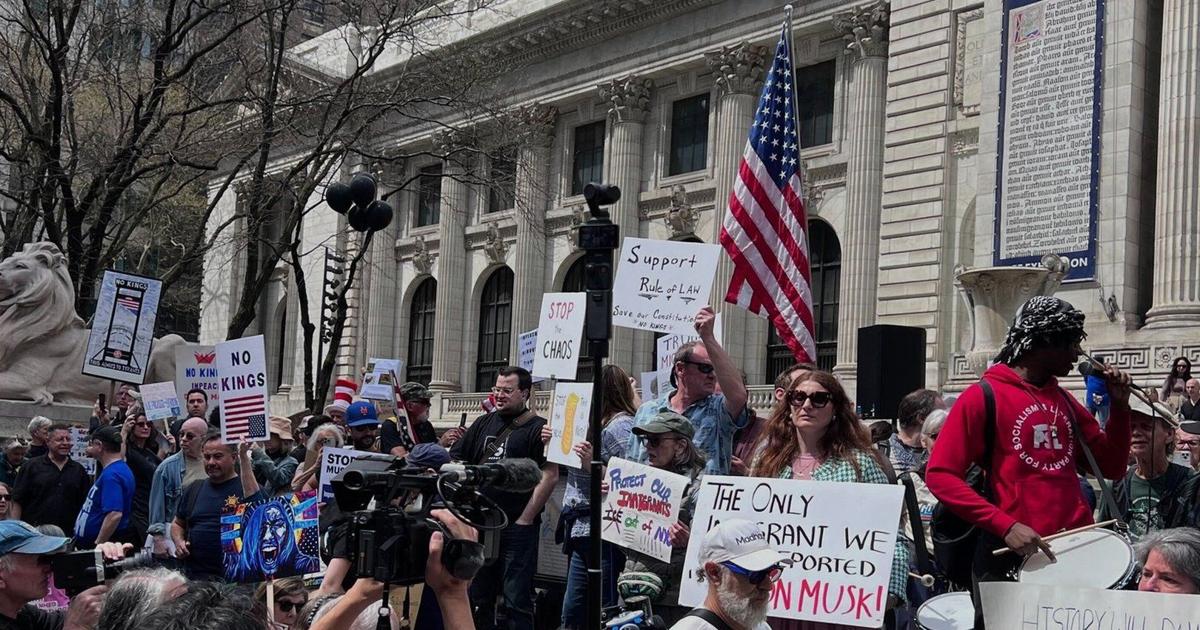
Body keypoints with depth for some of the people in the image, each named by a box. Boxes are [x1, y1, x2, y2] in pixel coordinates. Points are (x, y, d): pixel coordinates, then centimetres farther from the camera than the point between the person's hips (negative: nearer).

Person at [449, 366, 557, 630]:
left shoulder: (538, 428, -4)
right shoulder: (483, 424, 15)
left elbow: (550, 476, -12)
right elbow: (455, 462, 15)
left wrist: (525, 520, -13)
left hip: (517, 528, -6)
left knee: (517, 599, -4)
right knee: (478, 597, 15)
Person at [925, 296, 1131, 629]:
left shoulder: (1065, 401, 14)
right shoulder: (983, 396, -7)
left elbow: (1111, 467, 17)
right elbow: (940, 475, -13)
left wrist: (1119, 405, 3)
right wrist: (1005, 526, -21)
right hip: (1011, 552, -6)